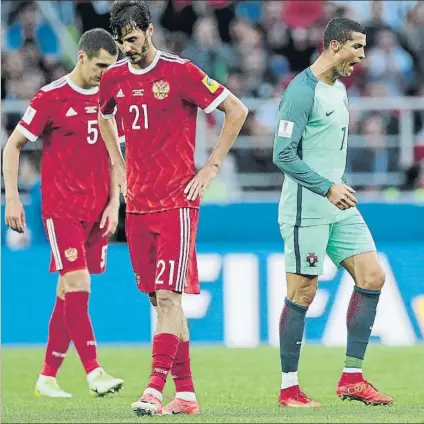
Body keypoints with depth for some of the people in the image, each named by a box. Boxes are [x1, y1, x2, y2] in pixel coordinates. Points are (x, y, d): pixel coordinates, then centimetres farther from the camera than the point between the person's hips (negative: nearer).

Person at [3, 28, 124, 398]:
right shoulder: (51, 97, -6)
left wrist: (114, 203, 6)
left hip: (97, 211, 5)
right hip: (61, 209, -5)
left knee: (70, 291, 7)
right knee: (78, 284, -15)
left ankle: (48, 377, 13)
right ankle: (94, 372, -17)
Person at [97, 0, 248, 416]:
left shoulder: (180, 72, -9)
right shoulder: (114, 77, 7)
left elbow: (237, 111, -6)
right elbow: (104, 117, 30)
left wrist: (210, 168, -6)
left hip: (176, 202, -6)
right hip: (137, 204, 6)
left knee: (168, 296, -13)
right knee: (159, 299, 6)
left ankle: (154, 389, -20)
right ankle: (185, 393, 11)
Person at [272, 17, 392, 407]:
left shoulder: (338, 89, 14)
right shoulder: (302, 92, -15)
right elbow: (283, 155, -19)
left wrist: (340, 188, 19)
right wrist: (328, 188, -21)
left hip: (339, 205, 9)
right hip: (306, 210, -9)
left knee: (372, 277, 1)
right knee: (302, 294, -5)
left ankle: (352, 378, 6)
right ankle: (289, 388, 4)